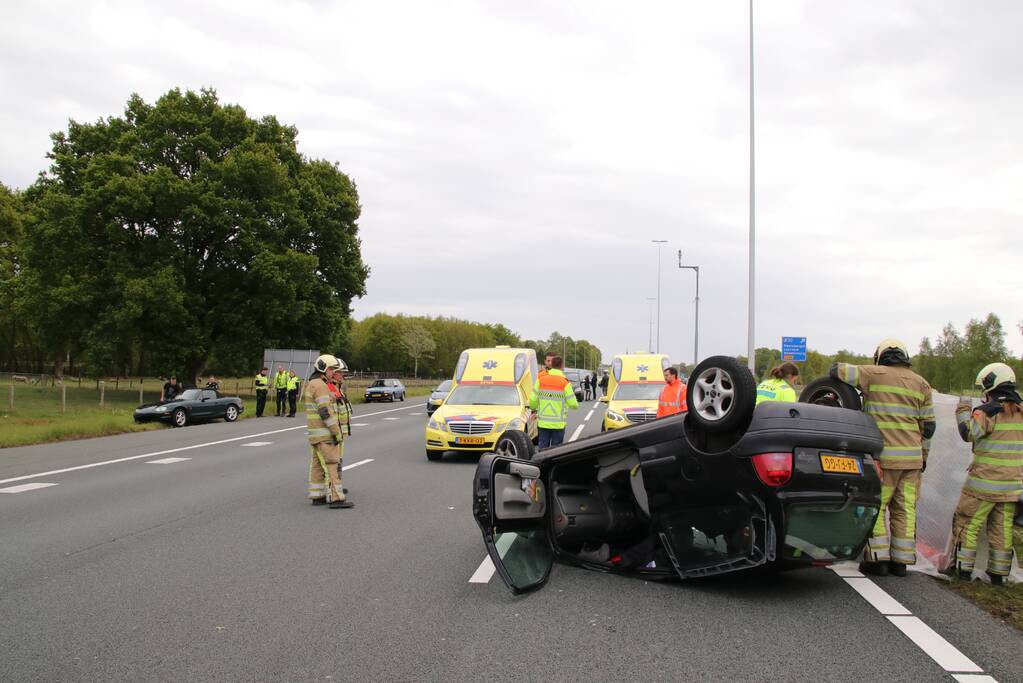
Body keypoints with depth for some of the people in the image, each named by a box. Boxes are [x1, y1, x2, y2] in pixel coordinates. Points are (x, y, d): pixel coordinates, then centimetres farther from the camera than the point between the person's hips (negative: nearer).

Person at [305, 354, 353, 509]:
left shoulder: (312, 384, 17)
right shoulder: (320, 386, -16)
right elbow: (326, 412, -22)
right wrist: (337, 432, -19)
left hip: (315, 433, 10)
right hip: (323, 433, -10)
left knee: (318, 464, 11)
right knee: (331, 464, -10)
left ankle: (317, 496, 14)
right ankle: (336, 498, -12)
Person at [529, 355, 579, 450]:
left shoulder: (540, 379, -1)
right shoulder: (565, 383, -9)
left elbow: (533, 400, -2)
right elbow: (573, 404, -10)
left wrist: (533, 408, 20)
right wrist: (576, 405, 14)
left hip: (543, 423, 2)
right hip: (559, 424, -2)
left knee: (542, 447, 10)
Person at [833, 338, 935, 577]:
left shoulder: (875, 374, -3)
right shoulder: (921, 383, 11)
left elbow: (838, 370, -5)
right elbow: (928, 425, 12)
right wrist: (923, 456, 20)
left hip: (884, 455, -5)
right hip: (912, 456, 5)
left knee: (875, 506, 3)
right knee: (905, 509, 8)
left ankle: (878, 559, 2)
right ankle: (901, 561, 13)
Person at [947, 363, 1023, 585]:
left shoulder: (988, 411, -14)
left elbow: (969, 432, -18)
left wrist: (964, 410, -5)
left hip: (985, 481, -6)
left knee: (968, 523, 5)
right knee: (1002, 528, 11)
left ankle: (963, 568, 7)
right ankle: (998, 574, 15)